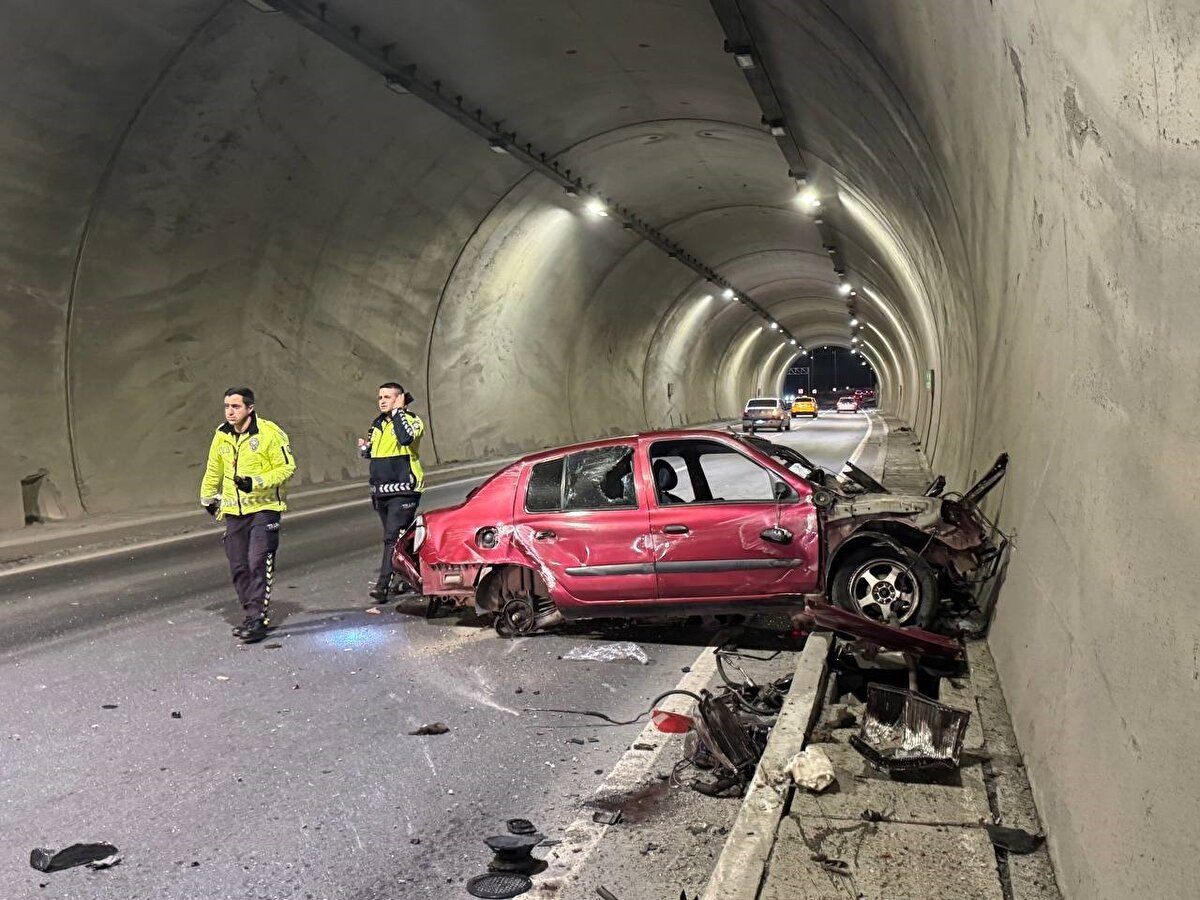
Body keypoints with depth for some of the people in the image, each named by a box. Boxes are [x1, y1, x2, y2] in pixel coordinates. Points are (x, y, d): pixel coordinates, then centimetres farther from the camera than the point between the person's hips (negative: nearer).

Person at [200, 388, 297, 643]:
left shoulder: (269, 433, -11)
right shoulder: (222, 435, 8)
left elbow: (287, 467, -12)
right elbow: (214, 470, 23)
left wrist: (256, 482, -22)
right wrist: (208, 497, 28)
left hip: (264, 508, -6)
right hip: (234, 510, 6)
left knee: (259, 564, -12)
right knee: (238, 567, 7)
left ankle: (258, 619, -7)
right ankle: (254, 615, 19)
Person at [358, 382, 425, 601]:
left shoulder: (411, 420, -7)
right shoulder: (378, 423, 16)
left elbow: (406, 438, -30)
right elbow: (371, 453, 27)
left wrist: (397, 411, -21)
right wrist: (364, 447, 4)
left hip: (403, 490, -8)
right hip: (381, 491, 8)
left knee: (393, 537, -12)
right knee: (398, 537, 14)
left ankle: (382, 585, -14)